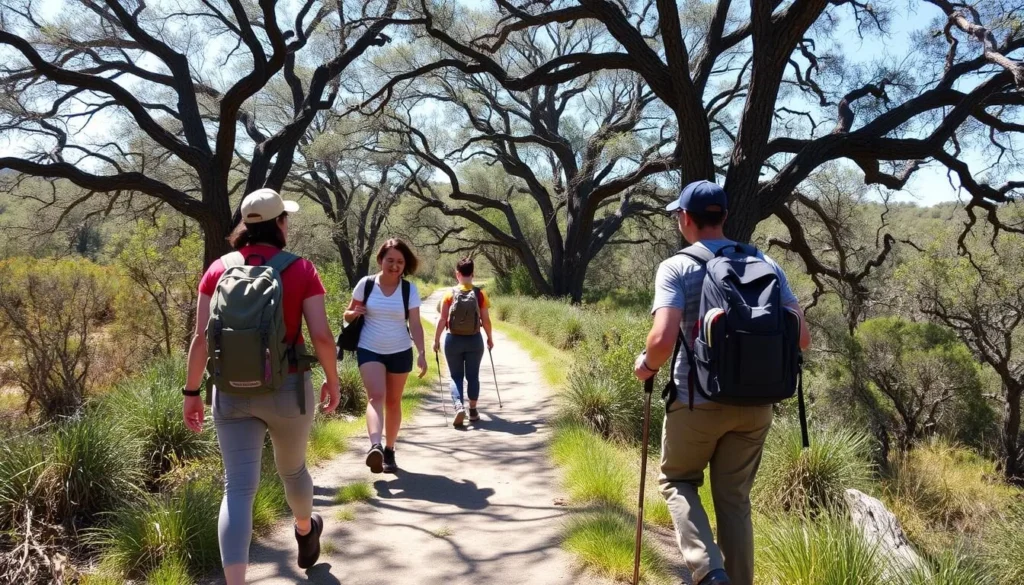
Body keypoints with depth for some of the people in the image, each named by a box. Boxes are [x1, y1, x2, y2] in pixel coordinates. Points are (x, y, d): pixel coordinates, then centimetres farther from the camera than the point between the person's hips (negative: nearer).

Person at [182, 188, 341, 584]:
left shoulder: (219, 270, 0)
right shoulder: (301, 269, -6)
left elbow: (202, 338, -3)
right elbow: (322, 335, -11)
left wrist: (192, 392, 5)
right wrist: (333, 381, 3)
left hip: (233, 391, 1)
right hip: (287, 388, -1)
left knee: (238, 488, -1)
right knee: (292, 467, 24)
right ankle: (306, 532, 51)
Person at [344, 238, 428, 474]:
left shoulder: (409, 289, -4)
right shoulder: (366, 284, -4)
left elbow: (415, 324, -6)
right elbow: (349, 314, 6)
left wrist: (422, 353, -18)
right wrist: (354, 313, -19)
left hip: (400, 352, 2)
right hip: (369, 350, -1)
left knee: (393, 401, 10)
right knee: (376, 396, -20)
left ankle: (389, 450, 23)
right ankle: (375, 446, -36)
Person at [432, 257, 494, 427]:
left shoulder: (450, 294, -7)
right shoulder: (480, 294, -5)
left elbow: (442, 320, -7)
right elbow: (485, 320, -2)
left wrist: (436, 340, 4)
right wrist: (490, 338, 12)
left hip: (453, 340, 0)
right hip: (474, 340, 1)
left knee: (456, 377, 9)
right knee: (472, 376, 14)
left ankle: (459, 406, -11)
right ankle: (473, 410, 21)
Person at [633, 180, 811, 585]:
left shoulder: (677, 267, -8)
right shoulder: (767, 265, 4)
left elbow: (663, 340, -21)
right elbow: (801, 338, 2)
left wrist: (647, 365, 0)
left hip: (698, 401, -4)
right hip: (755, 404, 4)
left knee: (677, 480, 18)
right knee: (735, 499, 17)